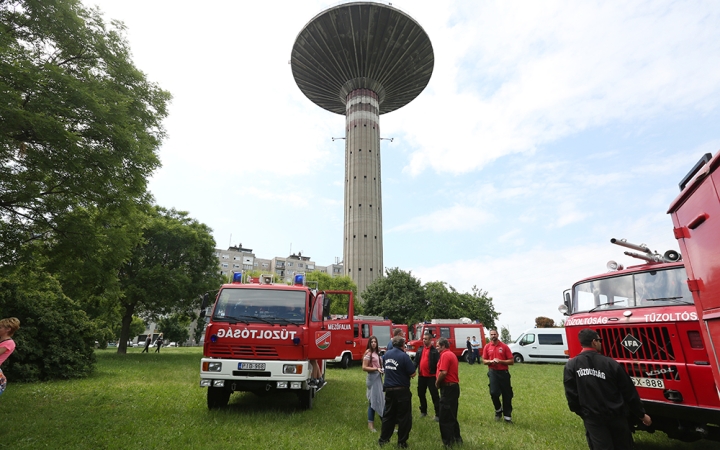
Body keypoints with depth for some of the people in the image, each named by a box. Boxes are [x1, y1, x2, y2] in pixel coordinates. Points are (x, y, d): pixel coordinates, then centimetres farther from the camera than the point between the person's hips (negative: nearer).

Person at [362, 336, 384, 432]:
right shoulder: (368, 353, -15)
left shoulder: (376, 352, 10)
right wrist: (376, 369, -21)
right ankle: (370, 423, 8)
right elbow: (364, 368, -18)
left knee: (380, 399, 16)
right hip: (372, 378, -8)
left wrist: (381, 370, 2)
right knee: (373, 401, -2)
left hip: (378, 377, 8)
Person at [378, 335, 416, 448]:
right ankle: (401, 442, 15)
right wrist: (406, 372, 6)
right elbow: (413, 374, -13)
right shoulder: (404, 356, -17)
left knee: (388, 415, 18)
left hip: (389, 389, 6)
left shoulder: (386, 354, 3)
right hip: (402, 390, -6)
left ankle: (383, 439, 24)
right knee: (404, 417, 9)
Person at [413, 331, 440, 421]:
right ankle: (423, 411, 34)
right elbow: (416, 361, 7)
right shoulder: (420, 349, 6)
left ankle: (438, 414, 9)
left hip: (431, 376, -6)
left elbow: (438, 364, -14)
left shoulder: (434, 351, -11)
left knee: (434, 395, 1)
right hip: (421, 376, 6)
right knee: (421, 394, 17)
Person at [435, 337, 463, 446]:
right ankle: (456, 437, 27)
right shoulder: (452, 354, 16)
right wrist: (440, 382, 10)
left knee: (445, 416, 0)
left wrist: (437, 383, -11)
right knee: (452, 415, 19)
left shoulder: (445, 355, -17)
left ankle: (448, 441, 6)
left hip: (448, 387, -10)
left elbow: (443, 372, -27)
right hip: (454, 386, 10)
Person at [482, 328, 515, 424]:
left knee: (507, 395, 6)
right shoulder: (487, 347, 3)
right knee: (493, 392, -11)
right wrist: (491, 361, -13)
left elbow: (511, 361, -3)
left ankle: (507, 416, 20)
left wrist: (500, 361, -16)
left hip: (504, 372, 0)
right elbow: (484, 361, 7)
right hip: (493, 372, 1)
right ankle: (498, 410, 17)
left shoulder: (504, 346, -3)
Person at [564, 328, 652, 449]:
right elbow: (629, 392, -2)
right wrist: (641, 414, 13)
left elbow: (571, 394, -8)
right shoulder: (610, 363, -10)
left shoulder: (571, 366, -11)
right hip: (615, 415, 1)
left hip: (592, 418, -1)